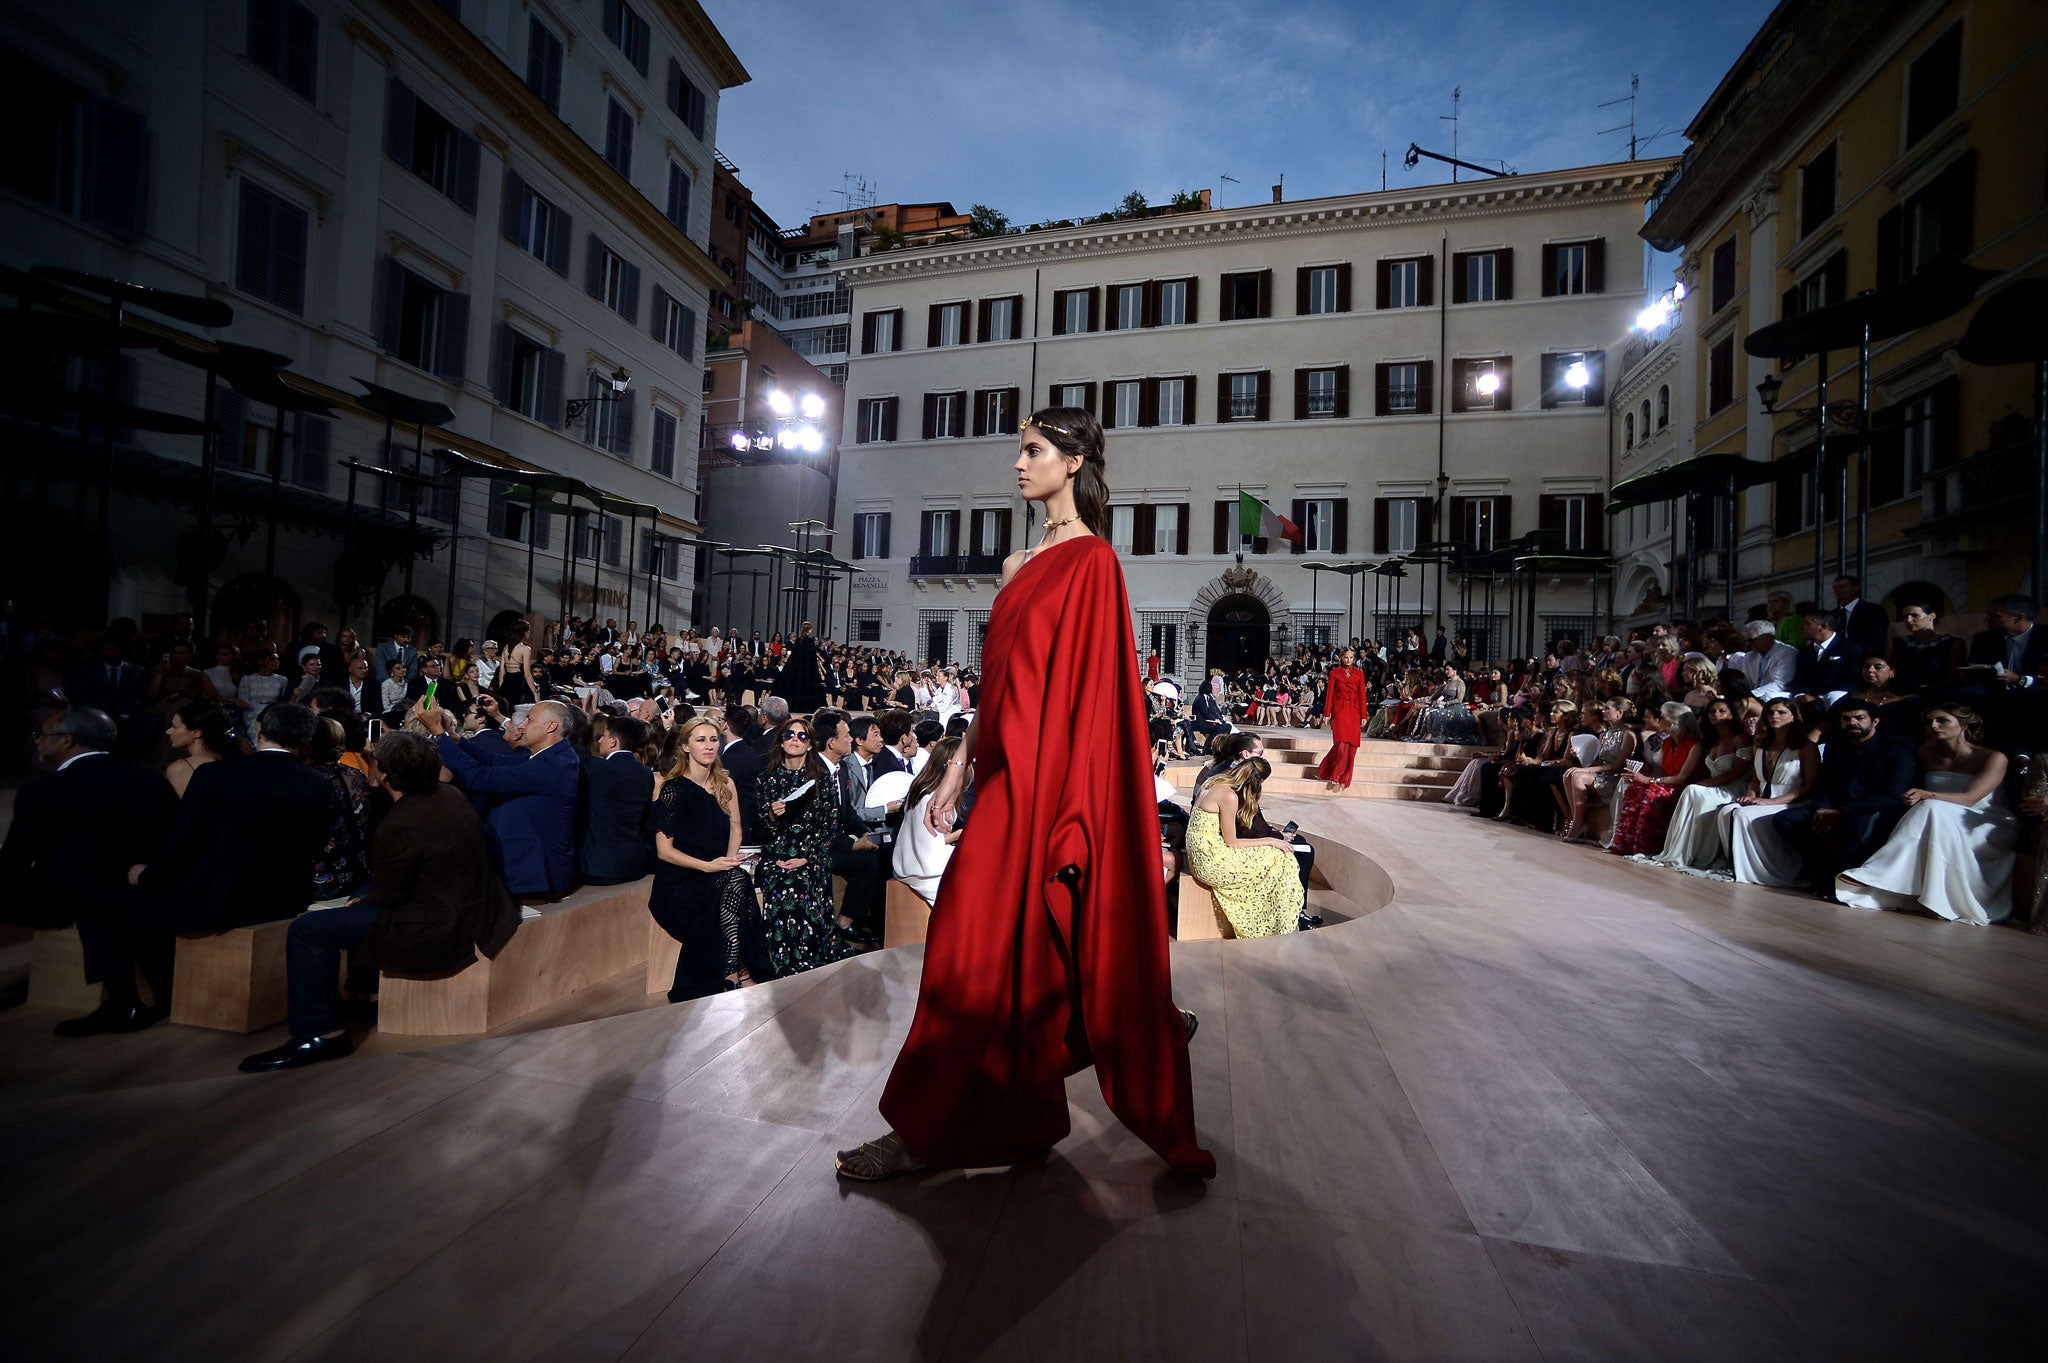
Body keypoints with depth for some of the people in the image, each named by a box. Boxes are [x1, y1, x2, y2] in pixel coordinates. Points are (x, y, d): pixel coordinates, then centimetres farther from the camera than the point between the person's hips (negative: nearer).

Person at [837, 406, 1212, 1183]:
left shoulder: (1091, 560, -10)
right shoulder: (1020, 565, 16)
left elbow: (1089, 687, -16)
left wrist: (1062, 810, -19)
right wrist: (959, 766, 14)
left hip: (1050, 776, -9)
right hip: (1009, 771, 9)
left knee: (991, 939, -1)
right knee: (1030, 939, 16)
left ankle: (934, 1132, 16)